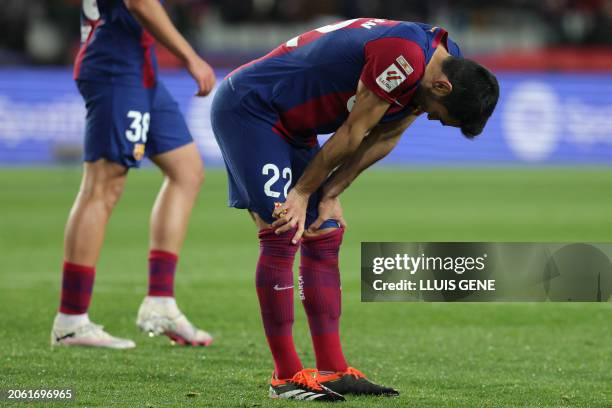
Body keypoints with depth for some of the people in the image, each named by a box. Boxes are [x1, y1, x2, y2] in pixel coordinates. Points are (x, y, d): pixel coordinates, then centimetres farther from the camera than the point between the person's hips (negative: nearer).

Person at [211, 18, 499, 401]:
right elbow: (351, 134, -21)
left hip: (289, 123, 10)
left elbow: (382, 139, 7)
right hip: (247, 107, -10)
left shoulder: (446, 64, 2)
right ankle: (286, 376, -8)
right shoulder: (406, 55, -30)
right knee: (283, 235, -13)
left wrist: (329, 195, 1)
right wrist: (304, 192, -11)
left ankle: (332, 369, 10)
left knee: (325, 237, 7)